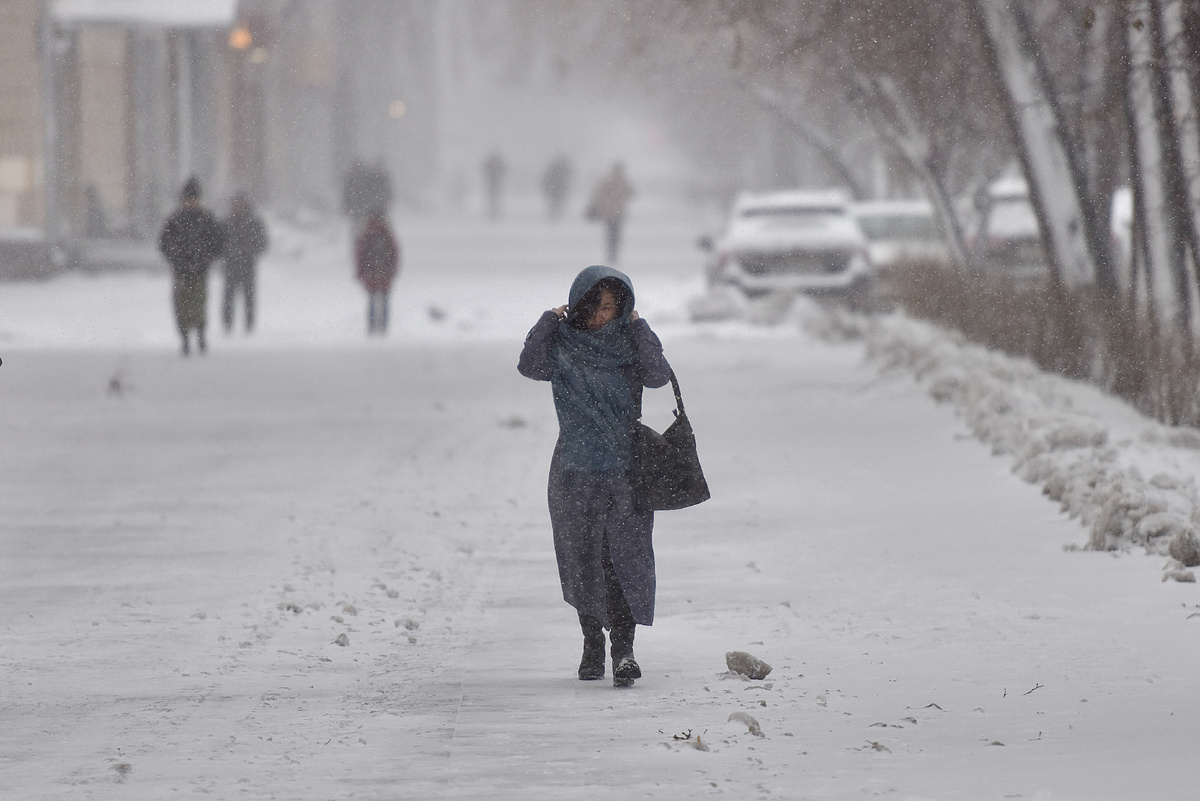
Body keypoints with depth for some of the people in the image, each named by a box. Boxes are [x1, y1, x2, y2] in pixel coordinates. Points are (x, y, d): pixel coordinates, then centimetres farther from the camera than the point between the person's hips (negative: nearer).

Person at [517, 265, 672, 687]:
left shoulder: (629, 341, 3)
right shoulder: (563, 345, 3)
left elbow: (658, 376, -13)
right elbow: (530, 366, -12)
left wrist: (638, 327, -14)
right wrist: (549, 321, -14)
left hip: (625, 468, -1)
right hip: (575, 470, 1)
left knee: (626, 557, -10)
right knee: (581, 558, 8)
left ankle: (623, 648, -12)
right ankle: (592, 642, 24)